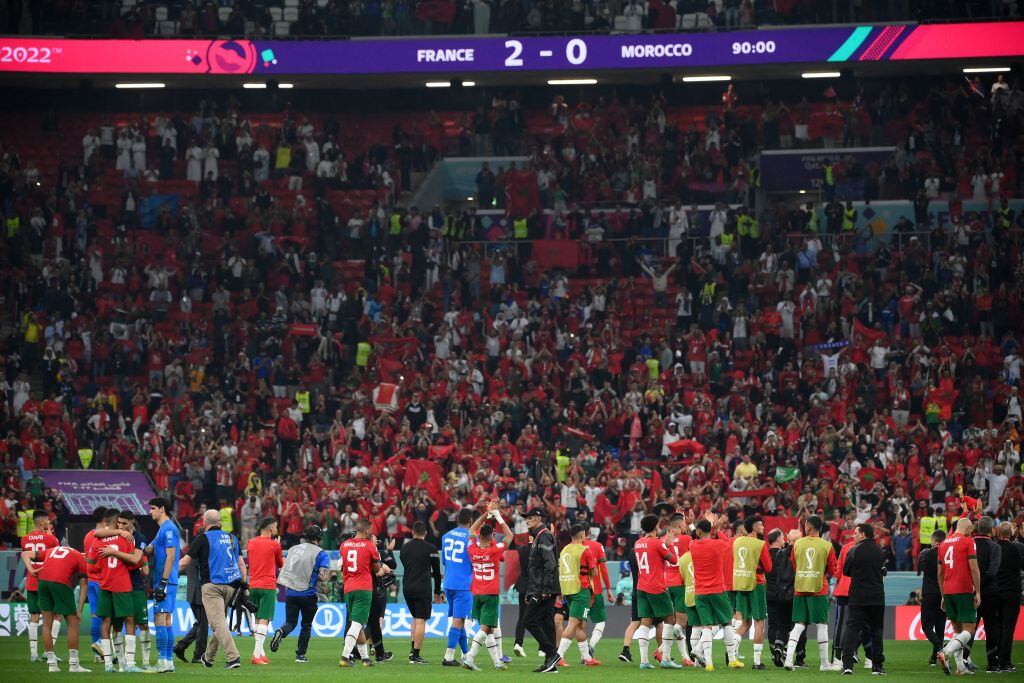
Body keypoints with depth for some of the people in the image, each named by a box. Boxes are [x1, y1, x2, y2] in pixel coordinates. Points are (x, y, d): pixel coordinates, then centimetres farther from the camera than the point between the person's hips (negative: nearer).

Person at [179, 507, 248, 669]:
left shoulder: (203, 539, -1)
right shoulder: (231, 538, 14)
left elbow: (186, 561, -1)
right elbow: (241, 563, 13)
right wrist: (244, 584, 17)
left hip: (211, 586, -6)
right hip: (231, 586, 6)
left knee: (219, 623, -10)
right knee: (219, 622, 16)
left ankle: (234, 657, -24)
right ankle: (208, 657, 27)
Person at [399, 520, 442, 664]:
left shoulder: (404, 547, 9)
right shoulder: (431, 548, -5)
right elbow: (437, 572, 0)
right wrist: (437, 591, 12)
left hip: (407, 587, 5)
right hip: (423, 589, -5)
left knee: (416, 617, 21)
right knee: (421, 621, -2)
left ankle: (412, 649, 11)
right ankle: (416, 655, -6)